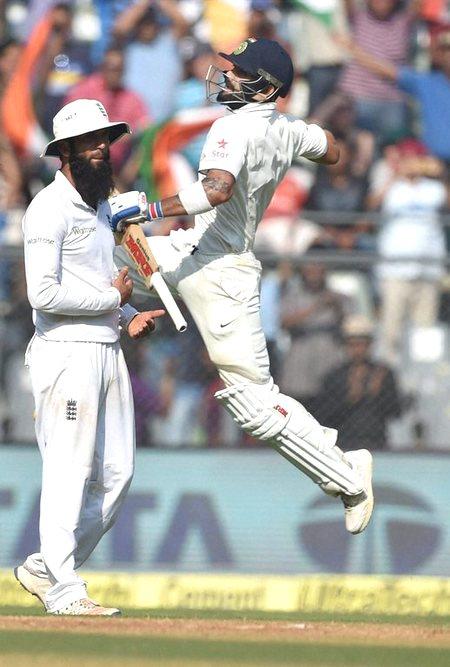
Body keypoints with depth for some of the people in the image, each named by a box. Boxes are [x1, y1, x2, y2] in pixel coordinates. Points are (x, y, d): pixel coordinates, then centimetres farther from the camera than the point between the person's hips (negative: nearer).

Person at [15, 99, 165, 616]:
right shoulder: (49, 209, -12)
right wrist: (112, 299, -11)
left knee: (115, 473, 9)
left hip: (107, 350, 9)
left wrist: (129, 317, 10)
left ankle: (44, 568, 19)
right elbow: (44, 294, -21)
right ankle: (63, 590, -1)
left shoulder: (99, 205, 17)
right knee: (69, 473, -6)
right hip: (67, 353, -9)